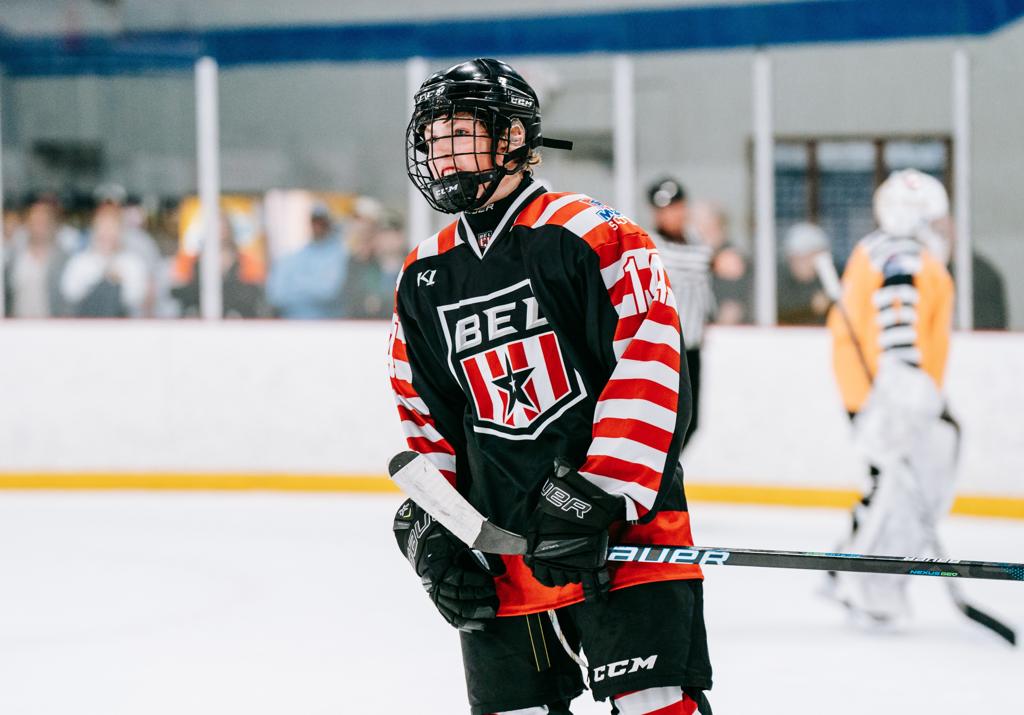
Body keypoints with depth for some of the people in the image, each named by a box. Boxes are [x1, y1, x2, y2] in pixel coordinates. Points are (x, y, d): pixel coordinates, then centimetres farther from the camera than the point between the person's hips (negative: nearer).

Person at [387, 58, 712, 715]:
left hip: (623, 529, -6)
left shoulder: (594, 237, -8)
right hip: (502, 551, 6)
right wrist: (431, 531, 7)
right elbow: (424, 422, 18)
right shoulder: (424, 279, 13)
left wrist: (596, 499, -19)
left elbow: (649, 377, -14)